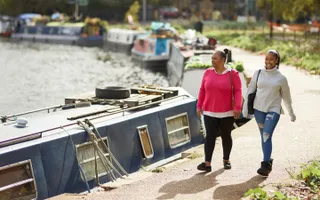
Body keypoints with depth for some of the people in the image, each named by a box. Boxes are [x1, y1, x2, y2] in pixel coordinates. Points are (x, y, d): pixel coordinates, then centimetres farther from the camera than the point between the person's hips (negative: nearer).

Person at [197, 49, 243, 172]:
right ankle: (207, 163, -10)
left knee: (226, 136, 10)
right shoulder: (208, 72, 4)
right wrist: (199, 106, 6)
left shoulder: (232, 74, -5)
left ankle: (226, 160, 25)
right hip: (209, 112, 2)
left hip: (227, 113, -2)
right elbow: (202, 90, 8)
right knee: (210, 136, -5)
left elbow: (238, 91, -8)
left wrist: (237, 107, -16)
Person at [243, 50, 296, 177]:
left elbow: (286, 96, 8)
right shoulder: (258, 73, 2)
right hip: (259, 109, 3)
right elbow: (250, 90, 6)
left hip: (273, 110, -3)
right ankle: (268, 160, 26)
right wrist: (245, 107, 2)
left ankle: (266, 165, -15)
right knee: (263, 136, 11)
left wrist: (291, 113, 15)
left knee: (267, 135, -15)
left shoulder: (281, 78, -1)